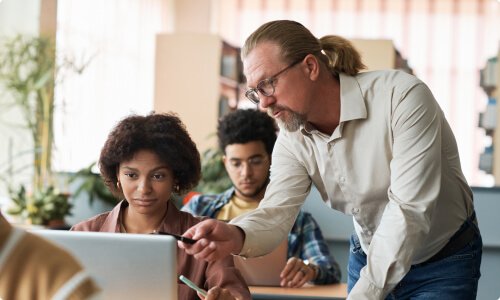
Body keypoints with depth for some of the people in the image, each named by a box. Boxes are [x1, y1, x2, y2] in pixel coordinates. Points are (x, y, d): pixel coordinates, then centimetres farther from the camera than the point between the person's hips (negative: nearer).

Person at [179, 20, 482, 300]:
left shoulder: (401, 96, -27)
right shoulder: (293, 139, -9)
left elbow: (409, 209, -31)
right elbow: (277, 211, -20)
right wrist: (237, 236, -44)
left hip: (444, 261, -4)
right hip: (369, 257, 5)